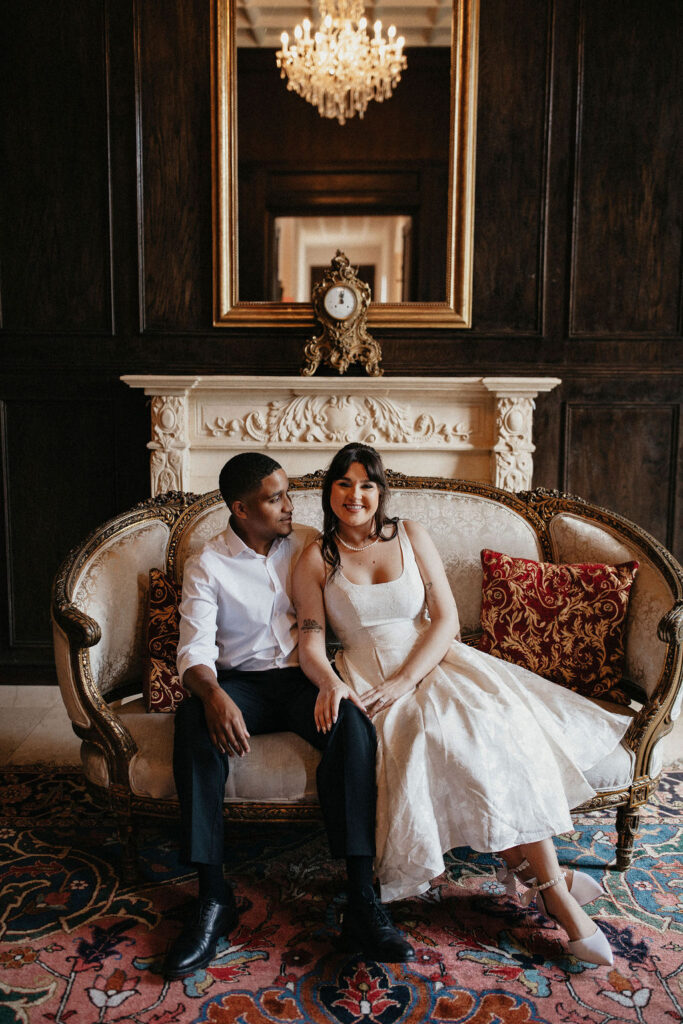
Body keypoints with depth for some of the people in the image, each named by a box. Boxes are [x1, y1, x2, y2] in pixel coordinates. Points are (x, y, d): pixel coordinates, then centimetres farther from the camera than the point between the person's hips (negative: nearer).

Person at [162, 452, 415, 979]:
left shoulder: (310, 544, 7)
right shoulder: (207, 565, -1)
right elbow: (195, 649, -11)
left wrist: (334, 674, -13)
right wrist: (214, 696, -34)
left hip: (305, 677, 1)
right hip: (242, 681, 0)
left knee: (353, 722, -33)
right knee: (193, 721, -34)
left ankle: (363, 900, -32)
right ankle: (213, 897, -27)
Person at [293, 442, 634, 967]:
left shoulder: (411, 536, 7)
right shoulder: (315, 560, 5)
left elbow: (446, 618, 0)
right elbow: (311, 642, -1)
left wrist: (406, 679, -14)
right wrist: (329, 683, -24)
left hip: (432, 663, 2)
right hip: (366, 679, -2)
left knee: (500, 725, -27)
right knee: (437, 743, -30)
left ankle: (547, 880, -20)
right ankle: (549, 881, -20)